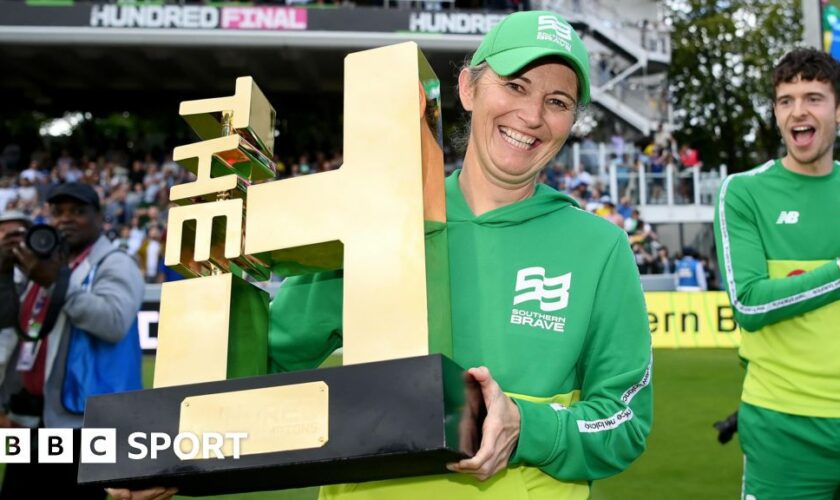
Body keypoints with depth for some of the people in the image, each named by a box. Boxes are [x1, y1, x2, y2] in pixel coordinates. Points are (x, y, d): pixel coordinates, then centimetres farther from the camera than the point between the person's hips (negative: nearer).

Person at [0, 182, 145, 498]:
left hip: (81, 420, -8)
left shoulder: (114, 265, -5)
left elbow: (114, 323, -23)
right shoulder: (45, 261, 18)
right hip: (31, 417, 8)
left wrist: (56, 281, -22)